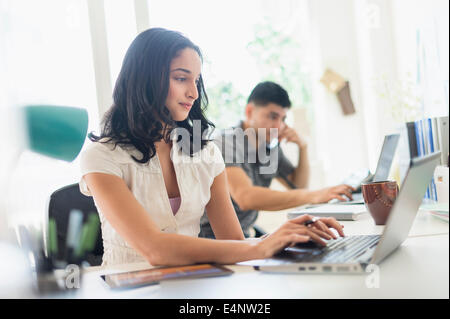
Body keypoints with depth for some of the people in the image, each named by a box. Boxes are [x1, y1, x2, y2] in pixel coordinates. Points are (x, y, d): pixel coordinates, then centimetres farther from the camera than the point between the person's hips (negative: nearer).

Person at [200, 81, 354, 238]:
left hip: (242, 236, 8)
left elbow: (298, 187, 18)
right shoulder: (227, 142, -19)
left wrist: (303, 147, 1)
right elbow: (245, 197, -35)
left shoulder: (271, 147, 8)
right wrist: (312, 196, -39)